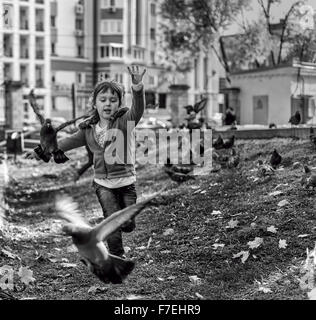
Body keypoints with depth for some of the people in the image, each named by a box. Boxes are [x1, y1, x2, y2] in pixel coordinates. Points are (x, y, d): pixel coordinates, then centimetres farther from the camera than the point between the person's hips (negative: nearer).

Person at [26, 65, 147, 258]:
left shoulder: (125, 120, -7)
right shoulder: (89, 129, 5)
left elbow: (138, 109, -27)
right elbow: (70, 142, 17)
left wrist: (137, 88, -47)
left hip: (126, 182, -2)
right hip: (103, 184, 2)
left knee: (128, 225, 2)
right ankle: (118, 257, 7)